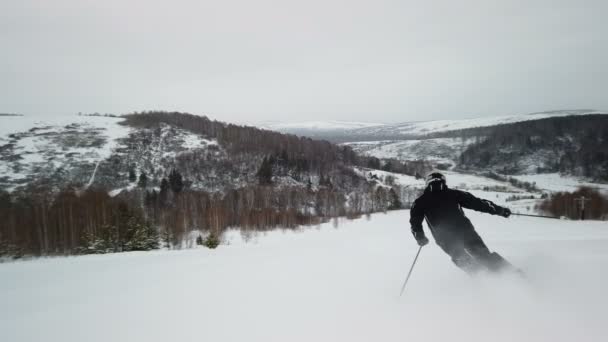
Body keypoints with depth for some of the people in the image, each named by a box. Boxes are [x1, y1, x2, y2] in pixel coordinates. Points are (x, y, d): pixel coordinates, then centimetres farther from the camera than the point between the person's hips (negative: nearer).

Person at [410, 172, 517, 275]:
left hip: (445, 239, 0)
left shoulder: (421, 201, 16)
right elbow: (476, 202, 11)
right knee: (483, 254, 9)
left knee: (459, 257, 23)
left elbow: (415, 221, 7)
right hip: (464, 230, 0)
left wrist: (420, 238, 17)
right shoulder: (453, 194, 15)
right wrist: (499, 210, 15)